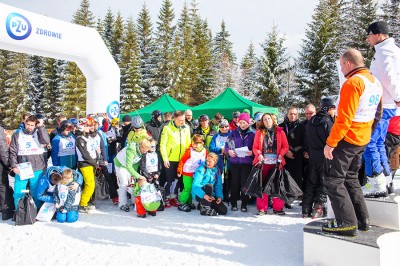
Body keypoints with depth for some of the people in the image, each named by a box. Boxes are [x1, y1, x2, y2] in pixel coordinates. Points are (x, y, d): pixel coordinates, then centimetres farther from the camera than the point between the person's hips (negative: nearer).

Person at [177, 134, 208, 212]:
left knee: (193, 189, 14)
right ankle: (181, 204, 5)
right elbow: (182, 161, -11)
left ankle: (189, 202, 29)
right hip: (187, 174, -5)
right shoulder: (189, 151, -16)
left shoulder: (205, 151, -2)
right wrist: (179, 171, -11)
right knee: (188, 189, -8)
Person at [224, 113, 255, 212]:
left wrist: (251, 153, -17)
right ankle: (233, 203, 15)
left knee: (245, 183, 2)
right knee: (235, 183, 5)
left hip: (247, 163, -1)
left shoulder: (252, 134, 1)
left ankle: (244, 204, 13)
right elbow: (226, 146, 8)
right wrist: (229, 151, -12)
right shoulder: (234, 133, 7)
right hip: (235, 162, 1)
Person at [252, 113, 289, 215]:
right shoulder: (259, 132, 9)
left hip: (276, 162, 0)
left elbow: (285, 146, 5)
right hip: (263, 162, 0)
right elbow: (255, 147, 6)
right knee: (262, 185, 1)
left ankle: (278, 208, 14)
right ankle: (262, 208, 9)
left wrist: (281, 154, -11)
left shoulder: (280, 131, 8)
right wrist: (259, 154, -12)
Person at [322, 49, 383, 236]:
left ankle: (347, 223, -4)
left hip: (346, 139, -9)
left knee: (333, 180, -2)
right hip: (362, 140, 9)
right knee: (350, 178, 20)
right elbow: (374, 113, 17)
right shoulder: (375, 83, 12)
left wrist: (330, 143, -20)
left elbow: (344, 118, -24)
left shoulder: (353, 82, -18)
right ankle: (362, 219, 23)